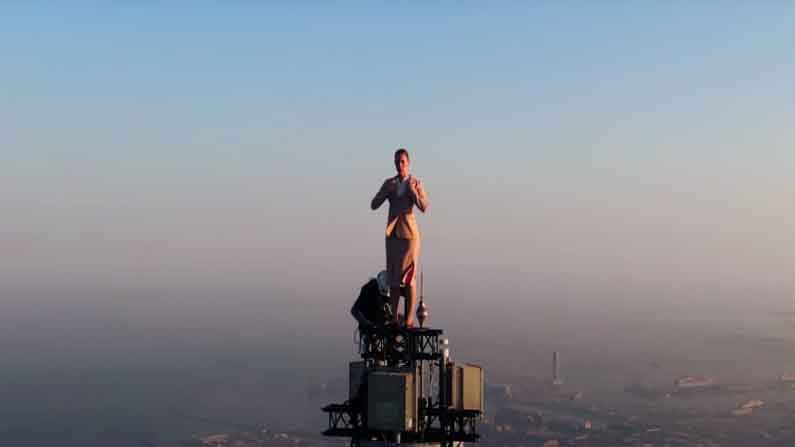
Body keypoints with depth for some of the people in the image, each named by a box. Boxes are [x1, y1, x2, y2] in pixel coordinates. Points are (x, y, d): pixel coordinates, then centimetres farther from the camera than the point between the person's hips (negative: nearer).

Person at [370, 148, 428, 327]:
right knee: (393, 276, 4)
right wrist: (387, 192, -14)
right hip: (393, 233, 3)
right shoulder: (388, 183, 7)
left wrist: (413, 192, -23)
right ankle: (393, 318, 9)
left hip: (409, 232, -3)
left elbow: (424, 207, -11)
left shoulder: (416, 183, -2)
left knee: (409, 276, -6)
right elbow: (374, 205, 1)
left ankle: (410, 318, -4)